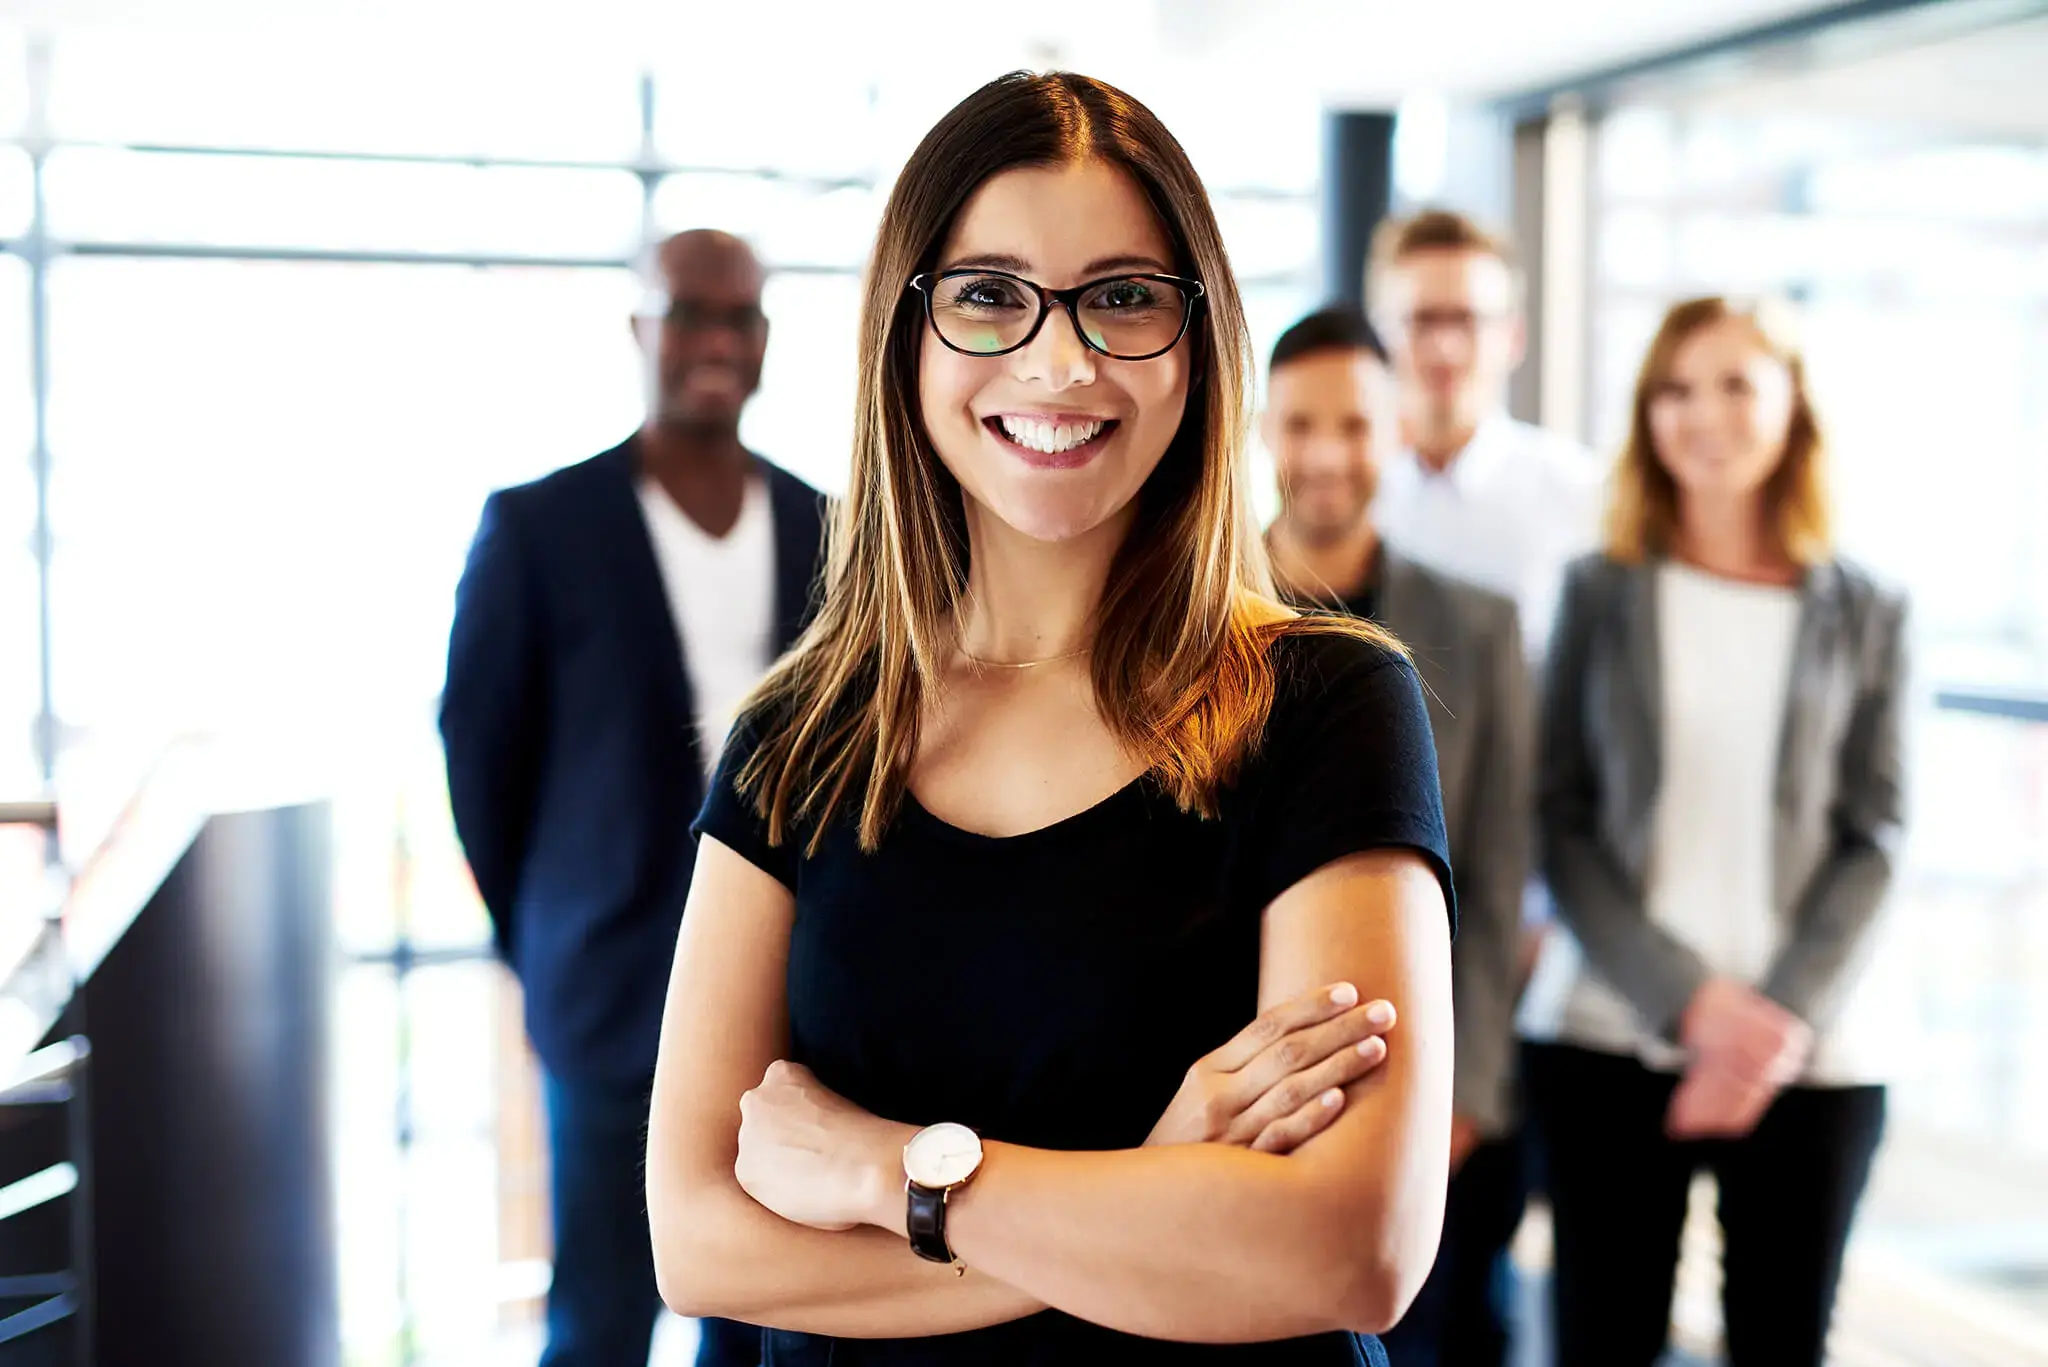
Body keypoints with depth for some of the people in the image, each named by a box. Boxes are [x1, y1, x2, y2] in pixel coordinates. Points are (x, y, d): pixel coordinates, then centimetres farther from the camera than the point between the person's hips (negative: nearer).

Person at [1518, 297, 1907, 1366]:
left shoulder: (1864, 614, 6)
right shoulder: (1602, 592, 5)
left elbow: (1871, 838, 3)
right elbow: (1561, 820, 1)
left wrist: (1785, 1017, -11)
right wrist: (1689, 998, -10)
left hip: (1809, 1057, 1)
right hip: (1609, 1040, 0)